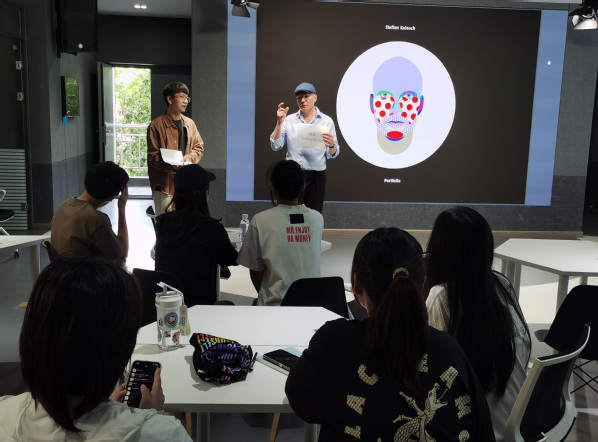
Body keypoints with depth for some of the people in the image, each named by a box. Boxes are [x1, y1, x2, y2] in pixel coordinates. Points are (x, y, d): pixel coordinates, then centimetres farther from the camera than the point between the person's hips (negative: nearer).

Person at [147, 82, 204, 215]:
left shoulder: (190, 124, 12)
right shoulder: (156, 125, -6)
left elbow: (199, 147, 15)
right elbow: (153, 157, -8)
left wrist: (189, 158, -7)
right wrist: (172, 166, -24)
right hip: (165, 183, -5)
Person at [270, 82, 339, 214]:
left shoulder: (327, 121, 6)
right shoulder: (289, 120, 8)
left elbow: (332, 154, 5)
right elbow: (276, 146, 3)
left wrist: (332, 145, -17)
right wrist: (279, 122, -5)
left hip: (316, 175, 0)